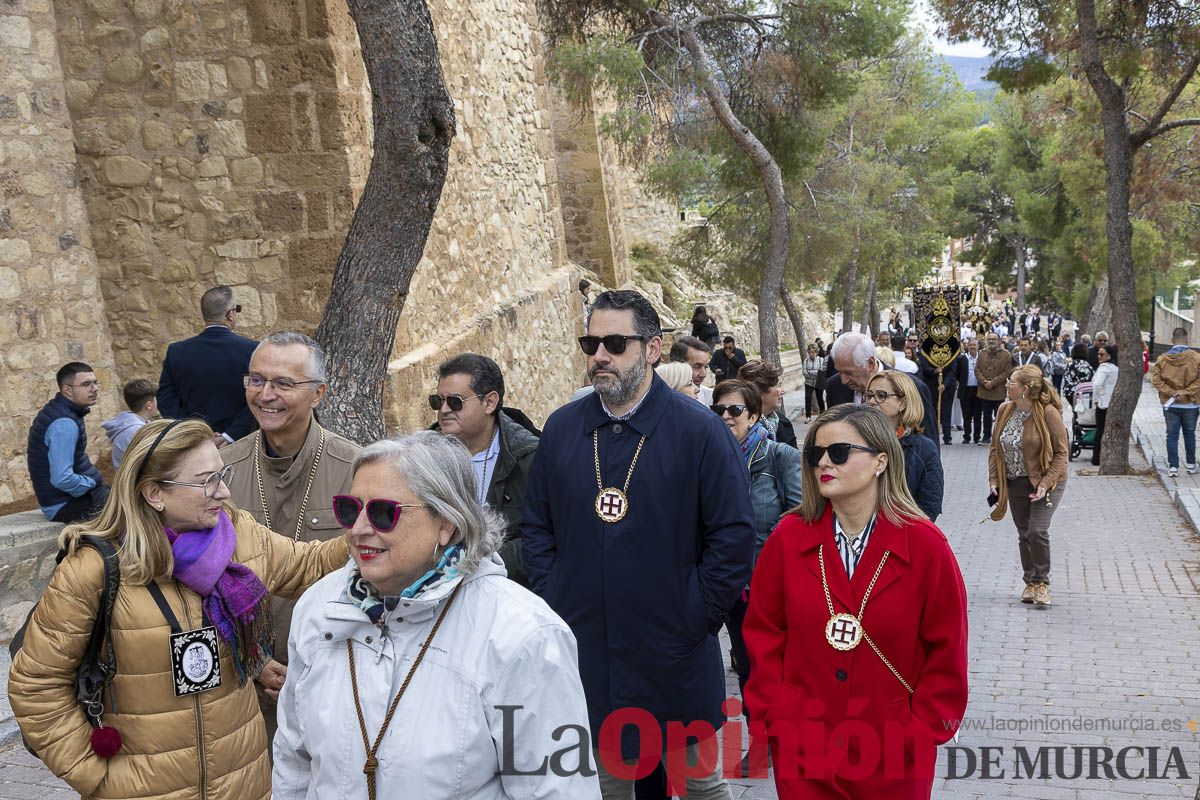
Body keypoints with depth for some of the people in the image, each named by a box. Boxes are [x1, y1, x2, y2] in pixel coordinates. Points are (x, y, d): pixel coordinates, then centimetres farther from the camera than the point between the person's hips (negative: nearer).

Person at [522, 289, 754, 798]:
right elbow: (536, 526, 10)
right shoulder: (561, 427, 1)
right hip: (585, 655, 3)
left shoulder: (699, 430, -11)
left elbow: (734, 536, -10)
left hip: (674, 658, -3)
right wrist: (554, 602, 1)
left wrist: (696, 617, -11)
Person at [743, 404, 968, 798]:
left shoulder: (925, 545, -8)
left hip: (894, 756, -1)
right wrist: (774, 718, -4)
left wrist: (921, 732, -7)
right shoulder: (788, 537, -3)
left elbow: (947, 651, -3)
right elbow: (764, 636, 2)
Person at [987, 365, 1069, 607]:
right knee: (1024, 534, 12)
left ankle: (1042, 583, 2)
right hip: (1016, 483, 5)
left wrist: (1045, 483, -21)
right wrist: (994, 479, -1)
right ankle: (1030, 582, 25)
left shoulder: (1048, 413, -17)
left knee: (1038, 531, -14)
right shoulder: (1005, 411, 0)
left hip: (1045, 481, -5)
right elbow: (995, 447, 8)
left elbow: (1061, 452, -13)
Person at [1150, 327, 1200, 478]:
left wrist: (1170, 392, -9)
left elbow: (1155, 378, -9)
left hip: (1170, 405, 0)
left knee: (1172, 435, 5)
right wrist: (1186, 392, -11)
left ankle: (1173, 467, 2)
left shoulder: (1162, 358, -5)